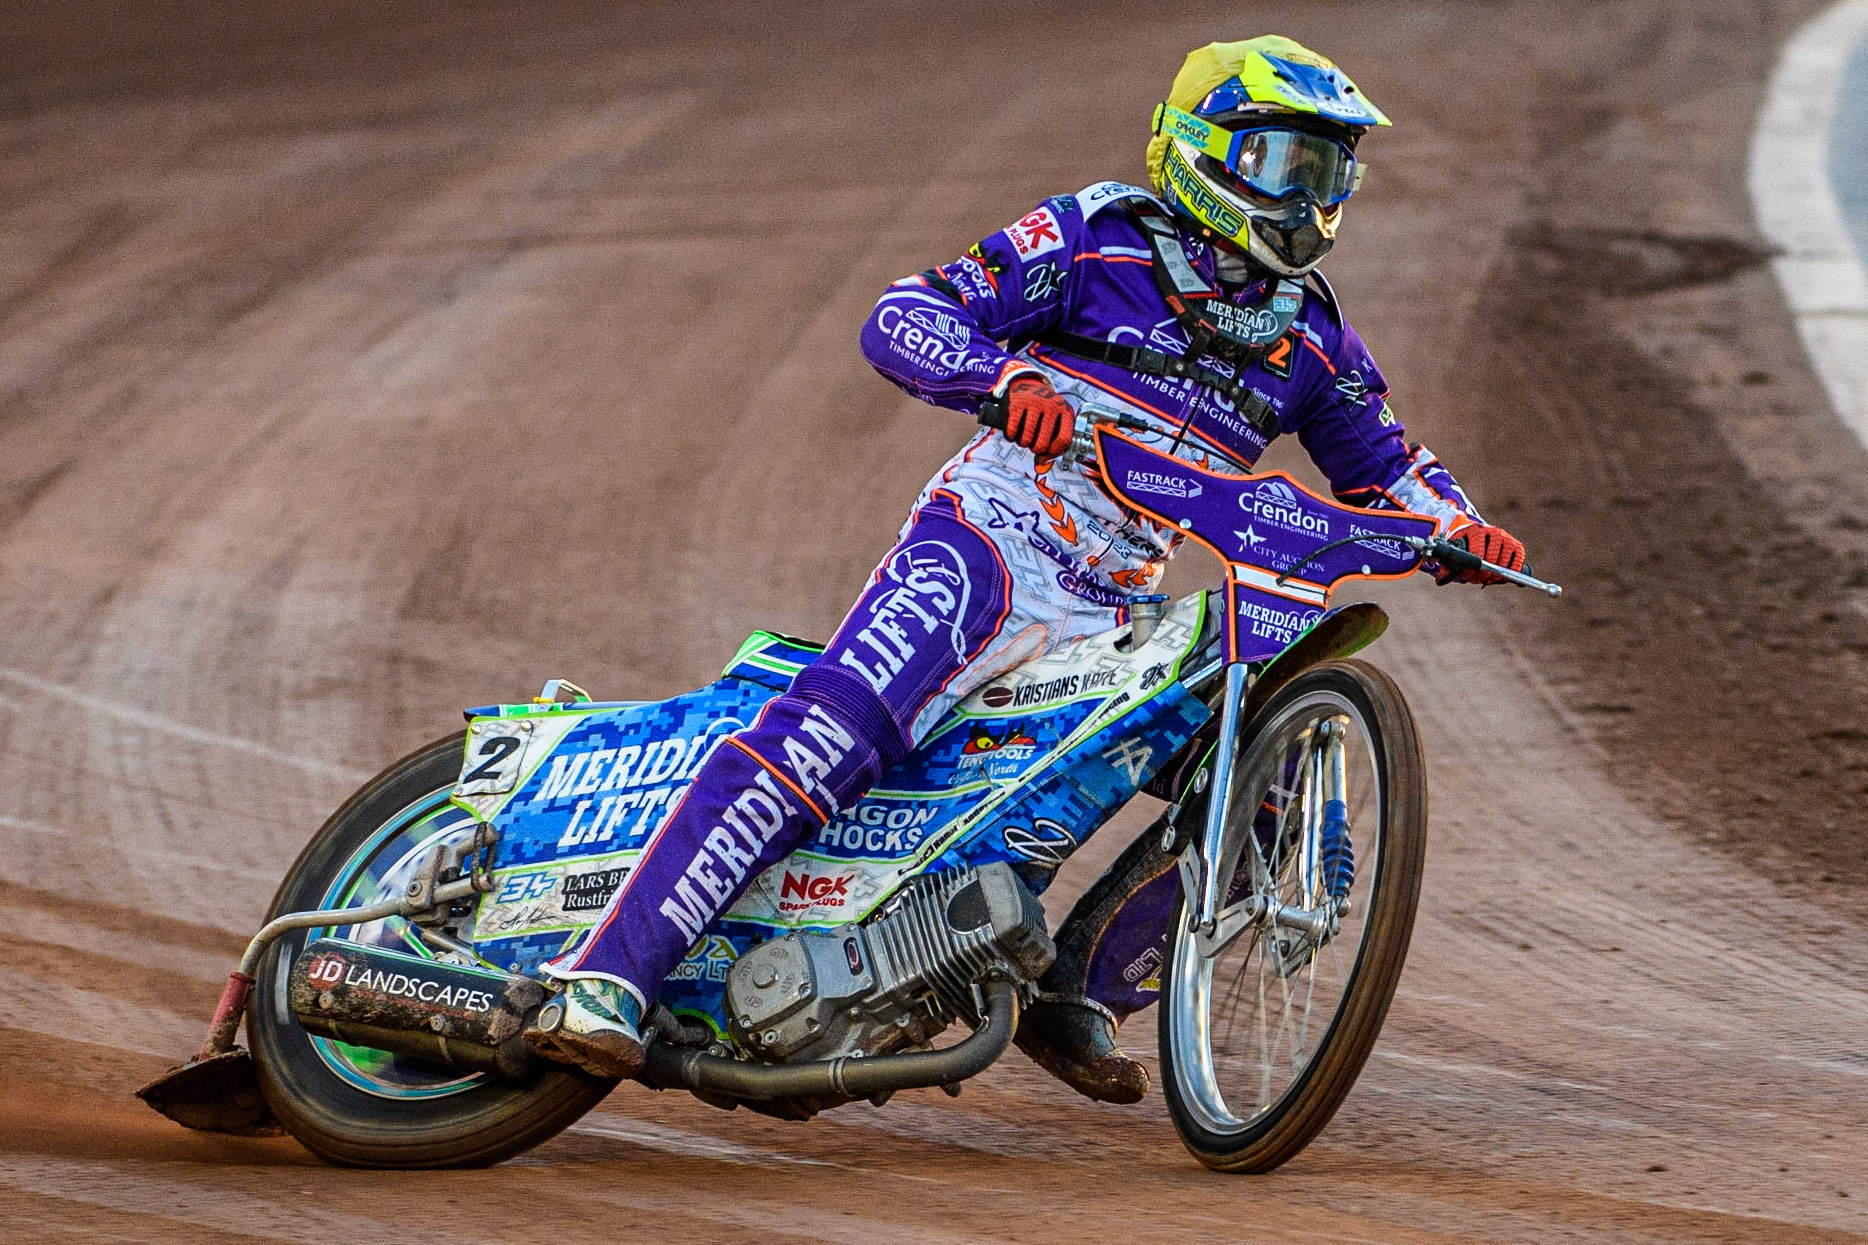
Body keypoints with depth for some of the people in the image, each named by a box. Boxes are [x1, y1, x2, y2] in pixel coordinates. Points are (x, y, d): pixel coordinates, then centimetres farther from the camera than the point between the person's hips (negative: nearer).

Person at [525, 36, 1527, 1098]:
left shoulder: (1310, 332, 15)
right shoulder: (1100, 237, -1)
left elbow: (1381, 463, 24)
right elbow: (902, 319, -7)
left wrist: (1457, 525, 0)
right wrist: (1006, 375, -27)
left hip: (1114, 614, 7)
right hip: (989, 539, -6)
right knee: (835, 733, -29)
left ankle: (1079, 997, 6)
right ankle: (608, 978, -36)